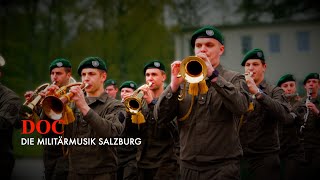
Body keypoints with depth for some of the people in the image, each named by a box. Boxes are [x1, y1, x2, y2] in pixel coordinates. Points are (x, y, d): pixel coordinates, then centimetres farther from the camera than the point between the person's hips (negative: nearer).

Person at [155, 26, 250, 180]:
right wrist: (174, 85, -13)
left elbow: (241, 107, -18)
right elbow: (160, 117, 1)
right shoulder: (185, 79, 10)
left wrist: (213, 75, -21)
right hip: (188, 165, 3)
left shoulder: (234, 79, 3)